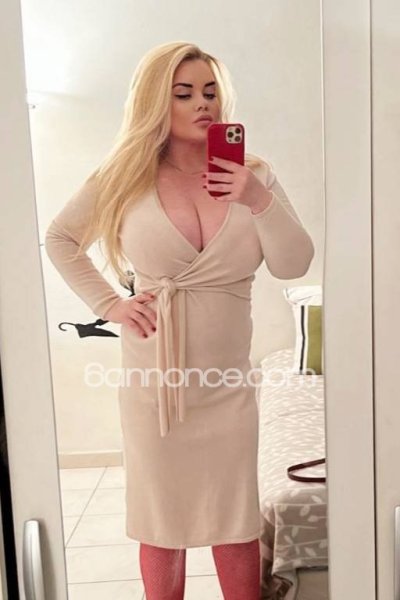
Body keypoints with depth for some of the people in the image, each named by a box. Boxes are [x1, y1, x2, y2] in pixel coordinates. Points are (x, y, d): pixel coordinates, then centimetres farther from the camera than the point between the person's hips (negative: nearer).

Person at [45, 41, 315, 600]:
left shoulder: (252, 173, 1)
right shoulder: (126, 176, -3)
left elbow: (295, 265, -5)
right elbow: (61, 240, 8)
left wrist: (259, 201, -20)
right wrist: (109, 304, -3)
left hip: (228, 379, 1)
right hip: (152, 377, -1)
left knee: (236, 518, 13)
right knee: (160, 517, 15)